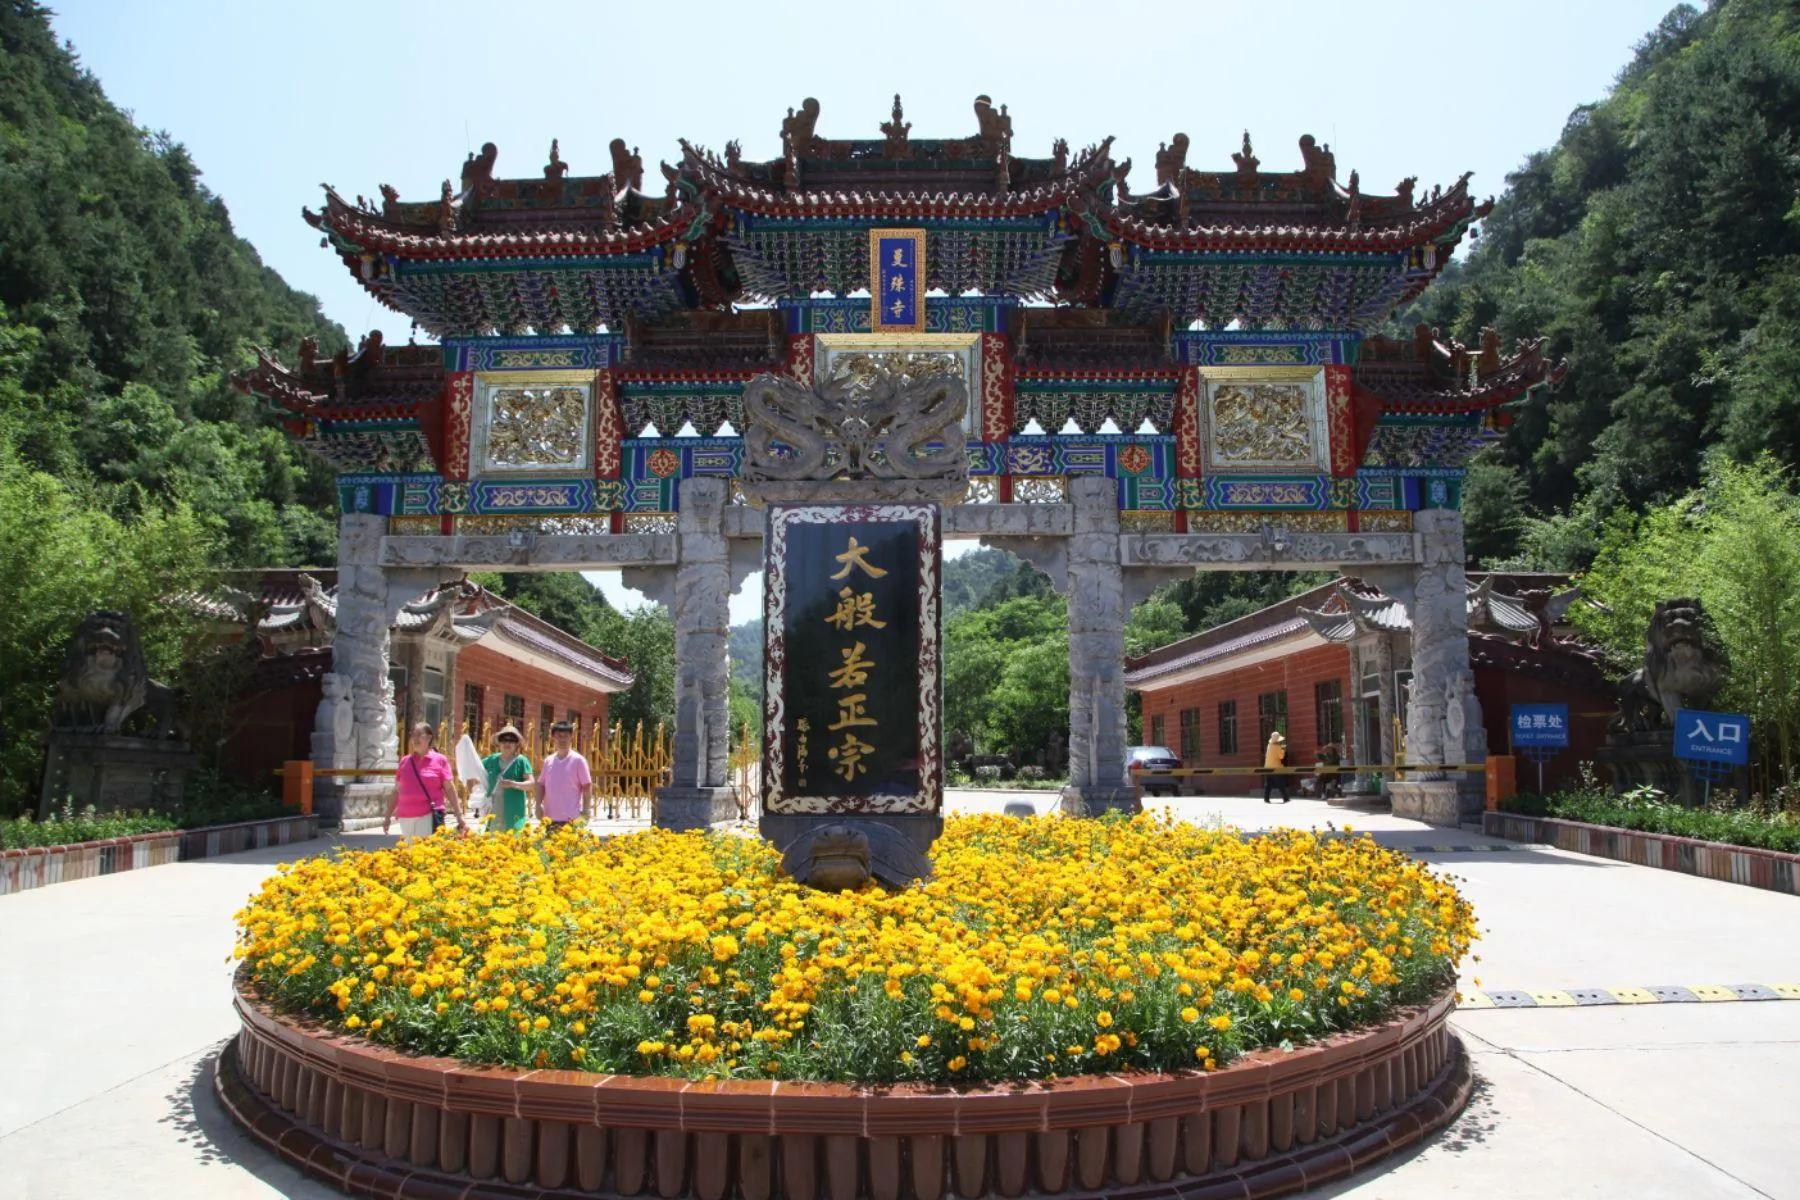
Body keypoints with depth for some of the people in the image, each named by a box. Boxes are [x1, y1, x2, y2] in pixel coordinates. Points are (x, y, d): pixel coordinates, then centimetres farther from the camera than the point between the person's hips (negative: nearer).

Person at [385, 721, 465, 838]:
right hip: (406, 818, 4)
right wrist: (388, 817, 14)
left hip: (429, 817, -4)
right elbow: (397, 791, 16)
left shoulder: (440, 760, 2)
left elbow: (450, 789, 1)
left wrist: (459, 816, -4)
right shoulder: (405, 761, 11)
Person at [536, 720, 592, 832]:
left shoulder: (578, 760, -4)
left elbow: (587, 786, -5)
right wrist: (538, 805, 1)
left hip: (571, 818, -5)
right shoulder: (548, 761, 9)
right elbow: (541, 784, 13)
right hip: (550, 817, 5)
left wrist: (585, 809, -11)